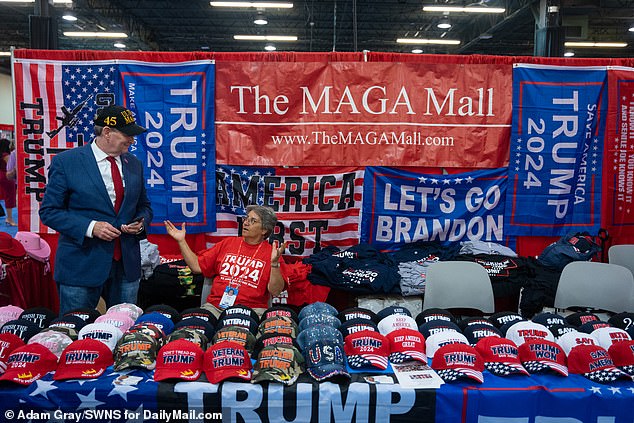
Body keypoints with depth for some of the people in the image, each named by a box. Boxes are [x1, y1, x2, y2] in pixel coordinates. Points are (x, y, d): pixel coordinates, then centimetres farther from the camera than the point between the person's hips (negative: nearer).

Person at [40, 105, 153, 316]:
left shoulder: (134, 164, 10)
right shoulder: (66, 162, -4)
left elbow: (143, 205, 20)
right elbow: (49, 211, -5)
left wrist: (141, 222, -3)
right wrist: (90, 227, -18)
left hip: (127, 265, 4)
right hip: (81, 265, -4)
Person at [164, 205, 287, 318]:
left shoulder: (271, 252, 3)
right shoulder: (227, 243, 17)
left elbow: (275, 292, -7)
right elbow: (197, 266, 16)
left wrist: (274, 263, -20)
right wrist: (181, 241, 13)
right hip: (215, 306, 3)